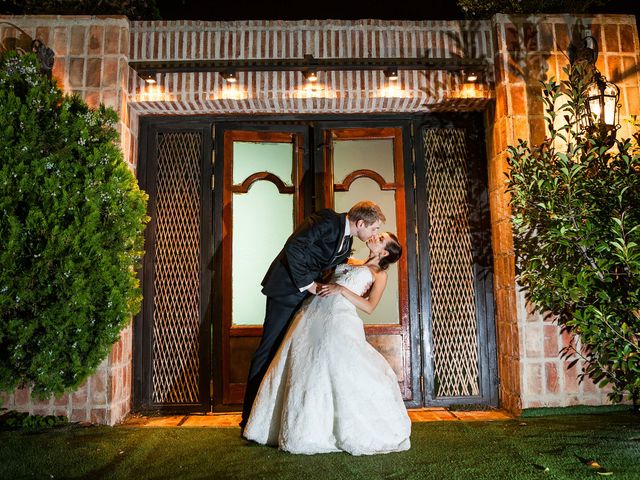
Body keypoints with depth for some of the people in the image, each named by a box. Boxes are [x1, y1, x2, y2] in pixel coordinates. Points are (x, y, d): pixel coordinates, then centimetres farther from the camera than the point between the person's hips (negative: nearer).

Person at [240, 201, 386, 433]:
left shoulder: (347, 240, 9)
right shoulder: (327, 220, -18)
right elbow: (294, 247, -25)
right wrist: (305, 283, -21)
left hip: (308, 292, 9)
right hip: (287, 288, -9)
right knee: (270, 349, -4)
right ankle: (249, 420, 5)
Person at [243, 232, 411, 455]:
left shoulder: (379, 274, 13)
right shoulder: (349, 262, 29)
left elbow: (369, 307, -2)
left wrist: (341, 289, -9)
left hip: (339, 319, -5)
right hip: (312, 311, 6)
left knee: (342, 371, -15)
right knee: (302, 370, 1)